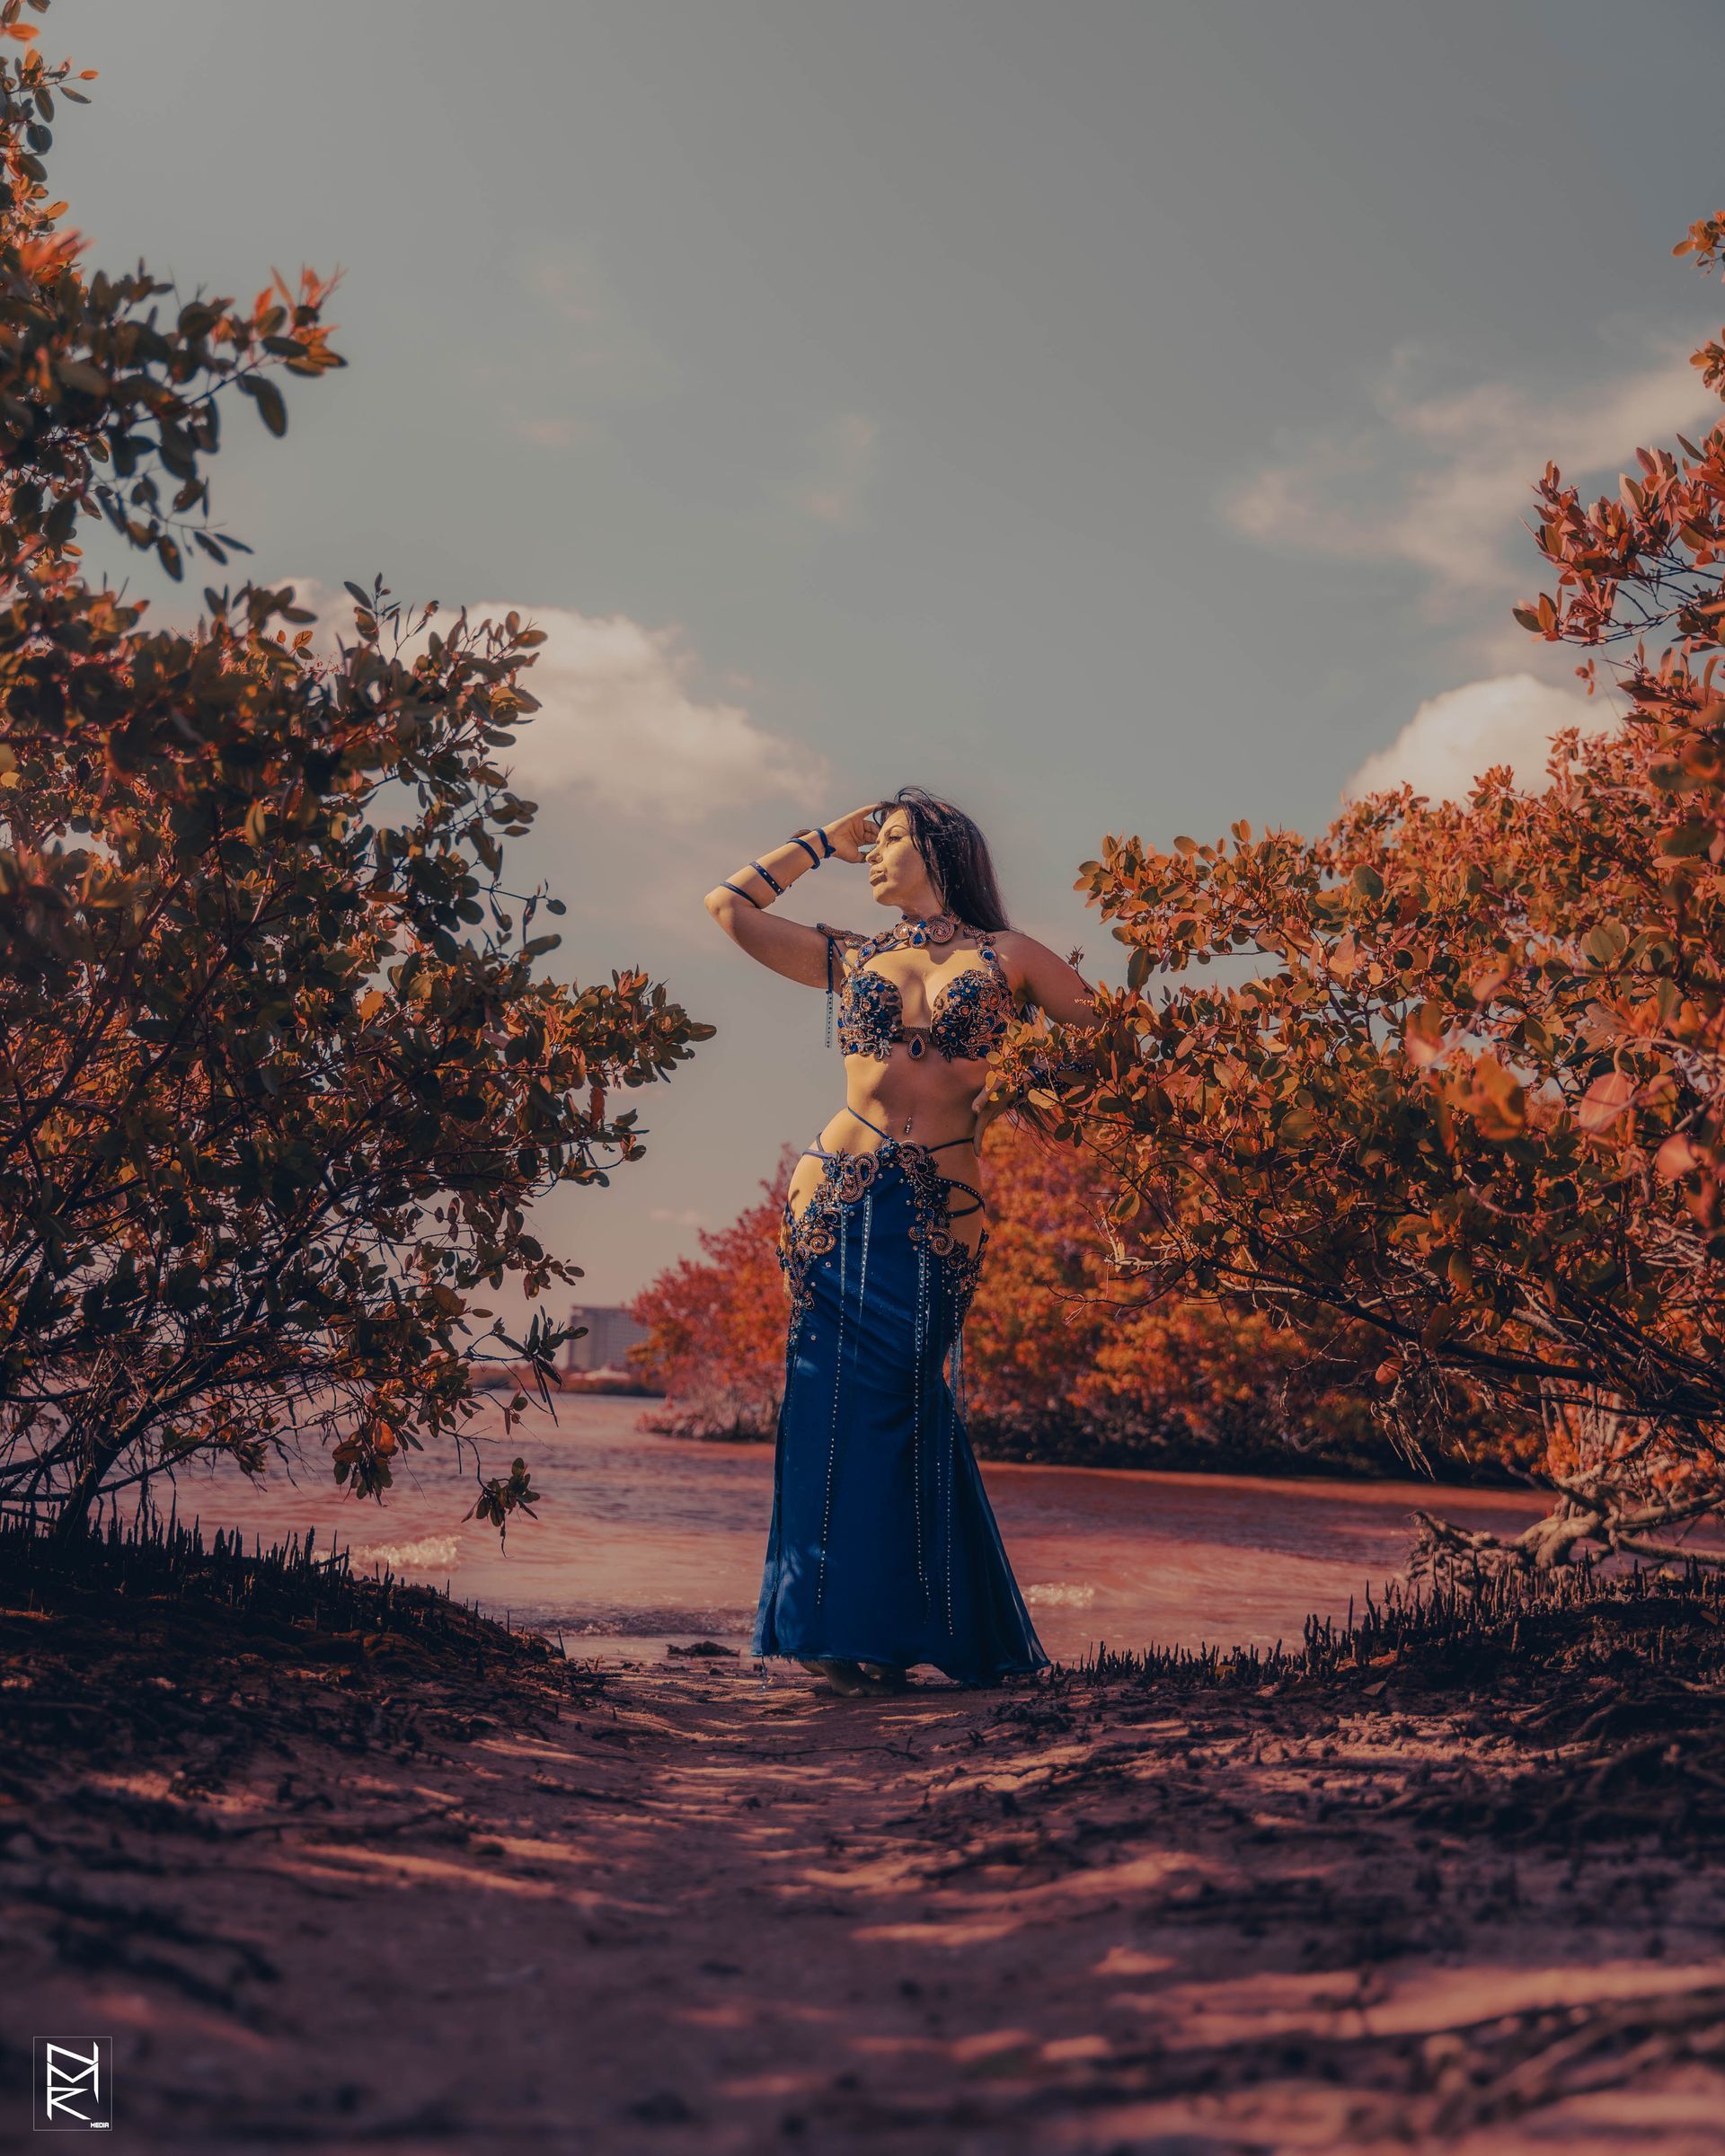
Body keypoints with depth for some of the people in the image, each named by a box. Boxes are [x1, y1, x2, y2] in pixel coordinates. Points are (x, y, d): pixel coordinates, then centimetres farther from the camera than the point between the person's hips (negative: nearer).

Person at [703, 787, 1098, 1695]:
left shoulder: (1007, 956, 10)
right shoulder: (850, 957, 15)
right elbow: (730, 905, 15)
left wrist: (1016, 1087, 1)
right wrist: (822, 840, 20)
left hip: (940, 1208, -2)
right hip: (839, 1193, 2)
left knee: (903, 1405, -1)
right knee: (839, 1394, -2)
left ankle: (887, 1628, 10)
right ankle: (835, 1620, 7)